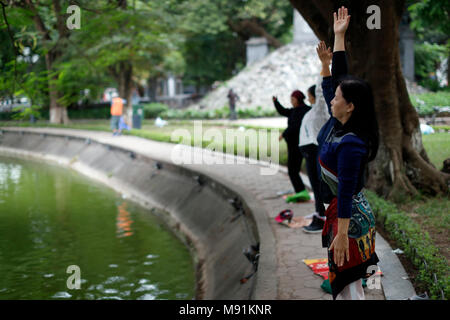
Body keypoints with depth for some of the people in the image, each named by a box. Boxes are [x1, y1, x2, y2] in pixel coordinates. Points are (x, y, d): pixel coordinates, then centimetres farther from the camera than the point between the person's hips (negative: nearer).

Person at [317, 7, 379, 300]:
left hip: (351, 215, -10)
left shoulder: (351, 144, -26)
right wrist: (339, 36, 12)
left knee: (348, 286, 0)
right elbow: (335, 81, 10)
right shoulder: (338, 123, 0)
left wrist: (342, 235, -27)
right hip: (341, 209, 10)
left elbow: (346, 191, -28)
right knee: (345, 281, 21)